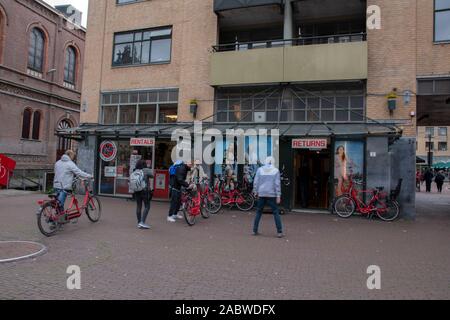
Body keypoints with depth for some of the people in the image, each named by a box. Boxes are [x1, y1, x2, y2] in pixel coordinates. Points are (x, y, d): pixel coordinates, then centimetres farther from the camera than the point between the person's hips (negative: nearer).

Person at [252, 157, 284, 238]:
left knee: (258, 212, 12)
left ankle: (255, 230, 15)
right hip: (271, 195, -2)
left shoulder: (260, 170, 4)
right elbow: (277, 184, -6)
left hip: (261, 194, 2)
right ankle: (279, 232, 0)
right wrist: (278, 196, -5)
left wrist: (255, 192, 10)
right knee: (276, 212, 3)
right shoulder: (275, 170, -1)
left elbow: (256, 182, 2)